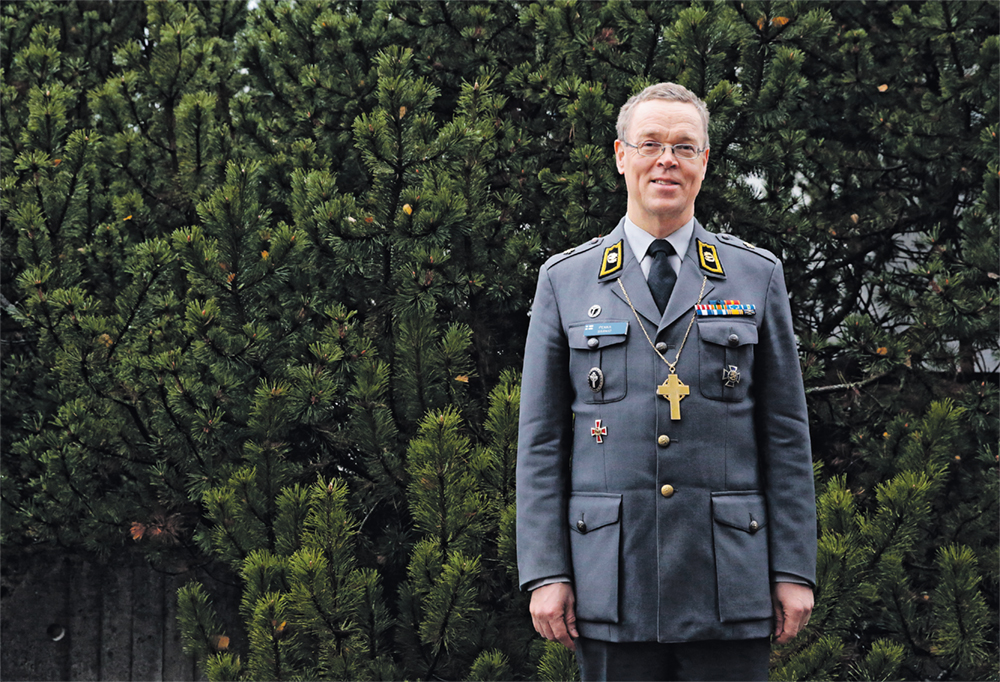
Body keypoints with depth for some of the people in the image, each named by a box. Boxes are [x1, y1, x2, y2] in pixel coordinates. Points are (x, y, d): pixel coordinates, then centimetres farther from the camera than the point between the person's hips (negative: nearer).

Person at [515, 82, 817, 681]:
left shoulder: (757, 276, 9)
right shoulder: (564, 281, 9)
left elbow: (787, 433, 7)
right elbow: (541, 439, 6)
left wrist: (795, 570, 2)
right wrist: (544, 572, -2)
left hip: (729, 587, 0)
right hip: (612, 584, 0)